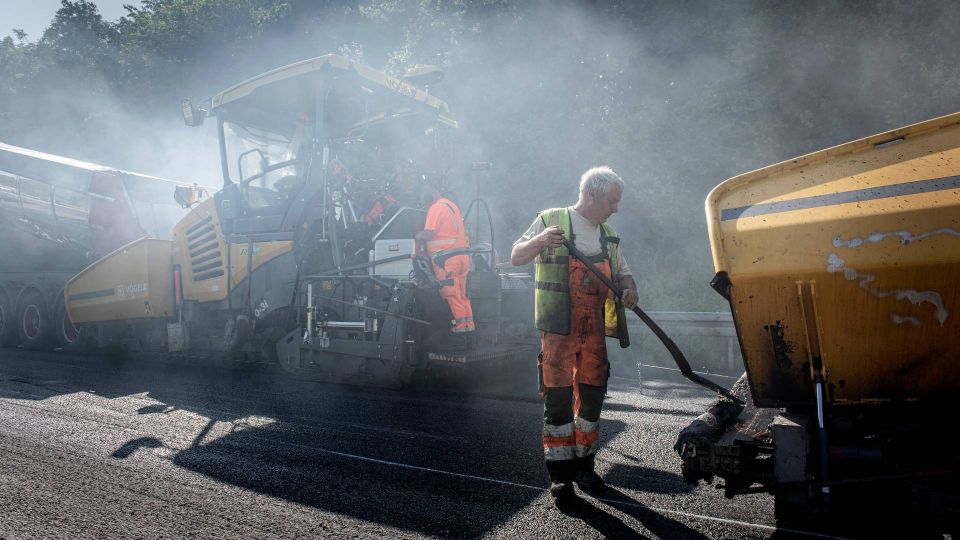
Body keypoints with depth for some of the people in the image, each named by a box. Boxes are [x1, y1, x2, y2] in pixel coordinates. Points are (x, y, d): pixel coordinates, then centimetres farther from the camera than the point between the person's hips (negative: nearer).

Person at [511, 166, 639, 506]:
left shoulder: (609, 236, 17)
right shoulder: (551, 220, -1)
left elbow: (623, 273, 21)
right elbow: (516, 257, -3)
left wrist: (629, 289, -5)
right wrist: (540, 241, -25)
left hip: (595, 331, 6)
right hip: (559, 329, -5)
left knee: (592, 398, 10)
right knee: (558, 400, -3)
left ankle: (585, 465, 26)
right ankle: (560, 475, 8)